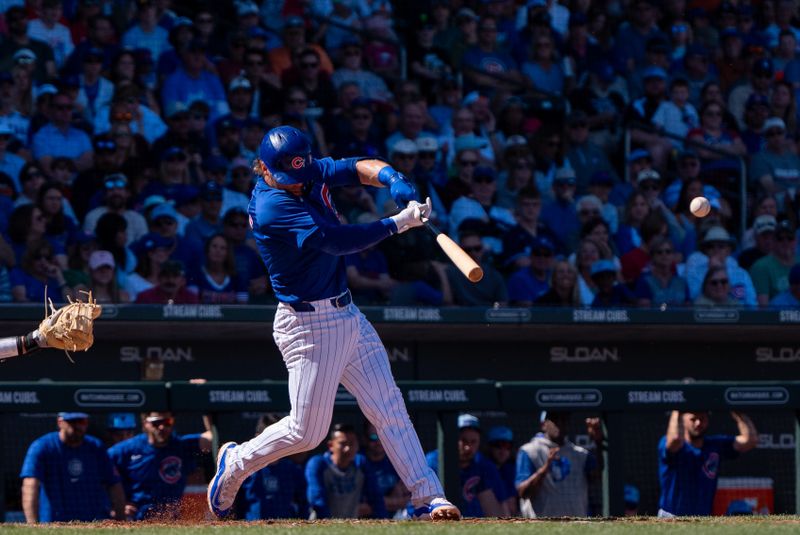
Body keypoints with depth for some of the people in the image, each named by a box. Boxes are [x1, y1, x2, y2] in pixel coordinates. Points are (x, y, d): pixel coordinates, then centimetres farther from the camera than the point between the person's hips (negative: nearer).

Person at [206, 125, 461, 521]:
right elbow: (337, 241, -28)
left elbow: (361, 168, 2)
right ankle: (235, 464, 22)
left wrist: (395, 181, -20)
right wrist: (399, 222, -24)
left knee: (389, 409, 2)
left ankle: (428, 498, 2)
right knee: (306, 431, -2)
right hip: (308, 325, -8)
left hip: (347, 314, 8)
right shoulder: (271, 209, -24)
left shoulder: (311, 173, 3)